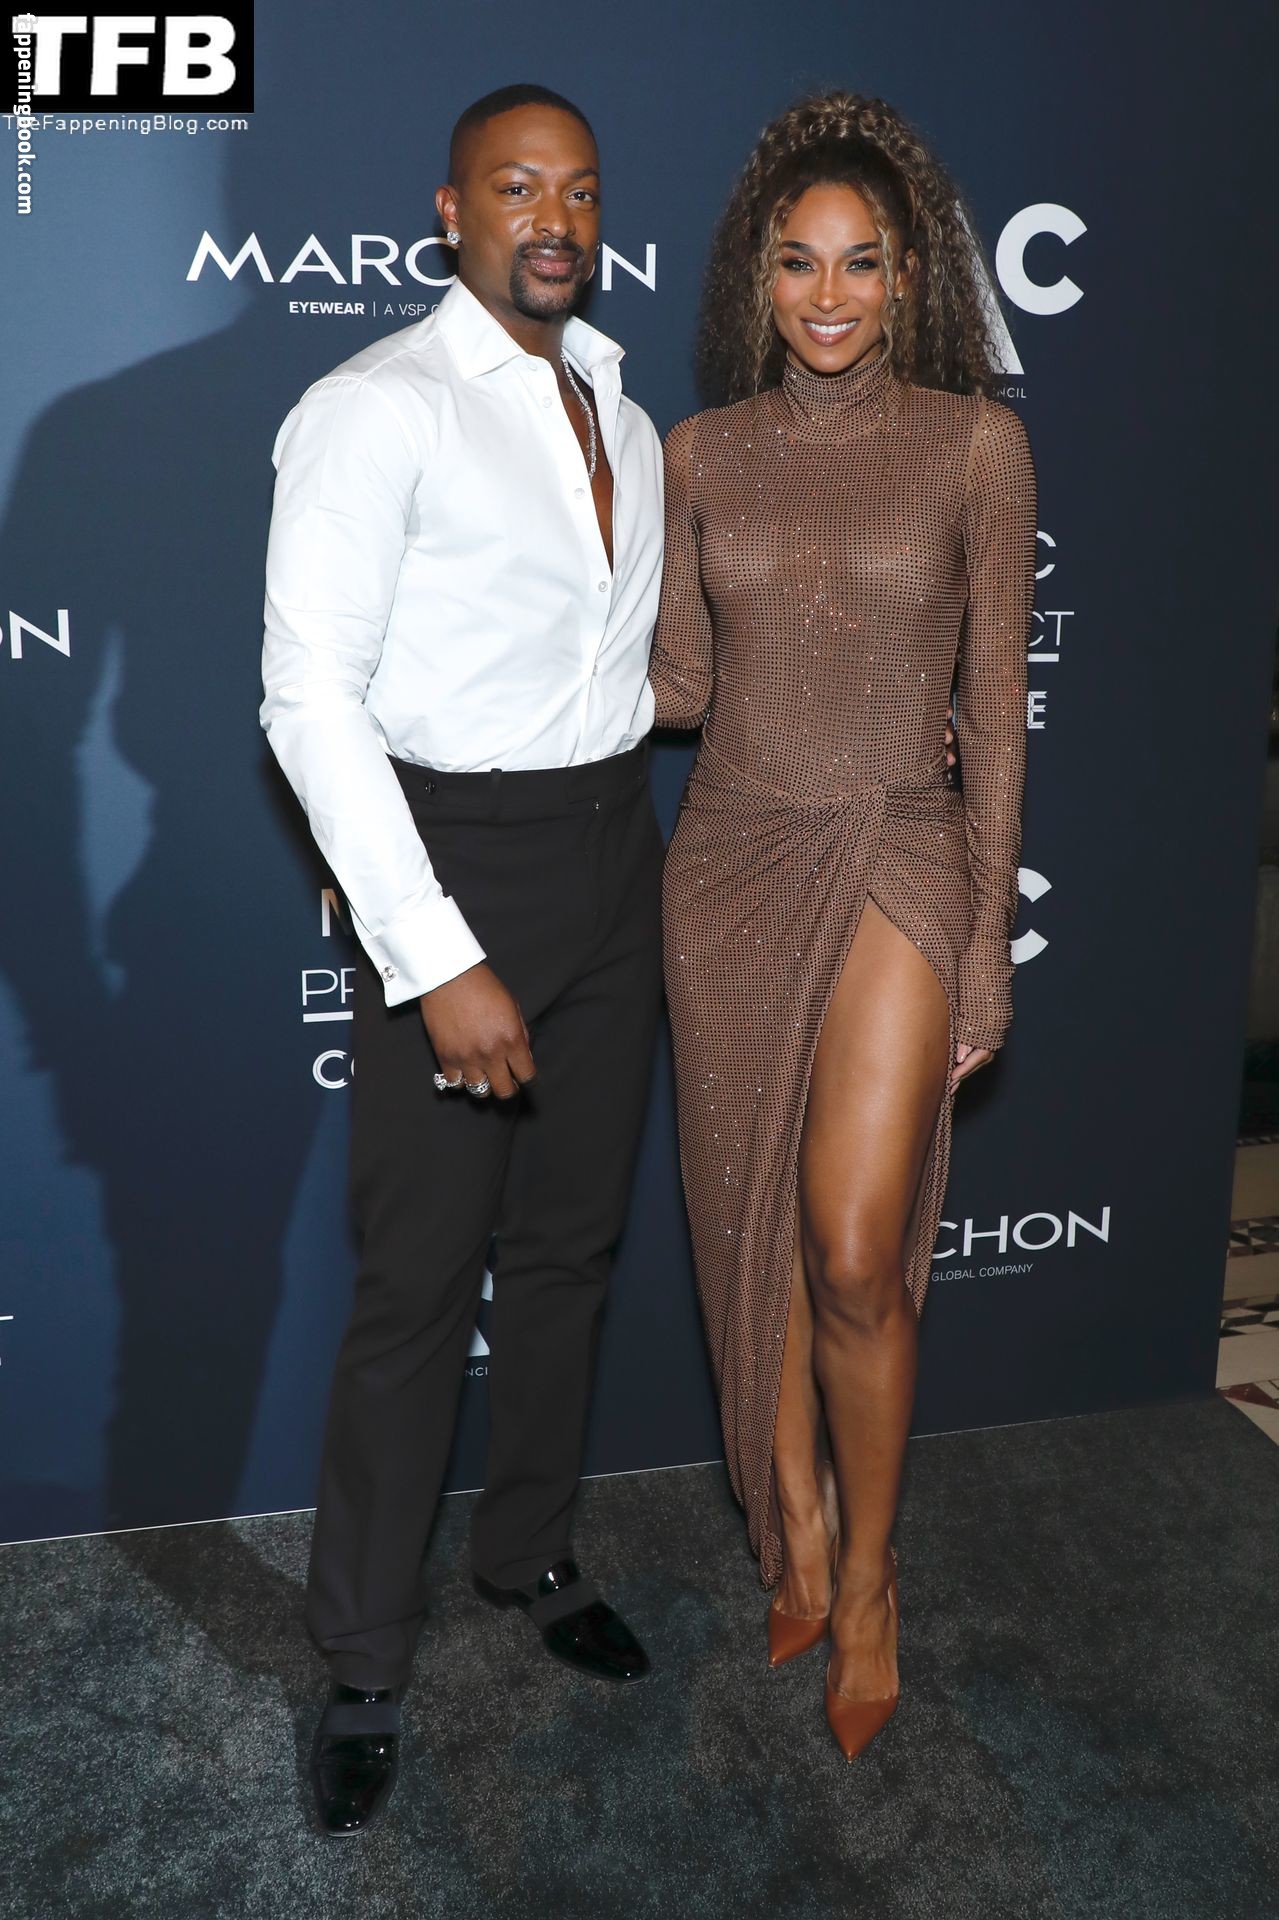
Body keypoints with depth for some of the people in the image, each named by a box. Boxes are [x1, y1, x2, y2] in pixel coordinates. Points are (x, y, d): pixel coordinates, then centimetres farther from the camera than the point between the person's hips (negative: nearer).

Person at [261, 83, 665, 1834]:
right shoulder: (376, 409, -11)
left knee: (571, 1241, 16)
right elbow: (309, 700, -18)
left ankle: (532, 1552, 38)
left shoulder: (622, 416, 13)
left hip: (615, 856, 7)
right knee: (420, 1279, 0)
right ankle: (365, 1660, 19)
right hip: (452, 859, -7)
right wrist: (437, 958, -23)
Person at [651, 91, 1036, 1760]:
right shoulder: (702, 454, 5)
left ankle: (867, 1576, 16)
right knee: (752, 1234, 9)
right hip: (731, 865, 3)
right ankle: (795, 1540, 31)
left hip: (896, 864, -3)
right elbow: (679, 680, 9)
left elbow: (995, 701, -2)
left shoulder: (975, 443, -2)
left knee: (854, 1253, -10)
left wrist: (988, 937, -4)